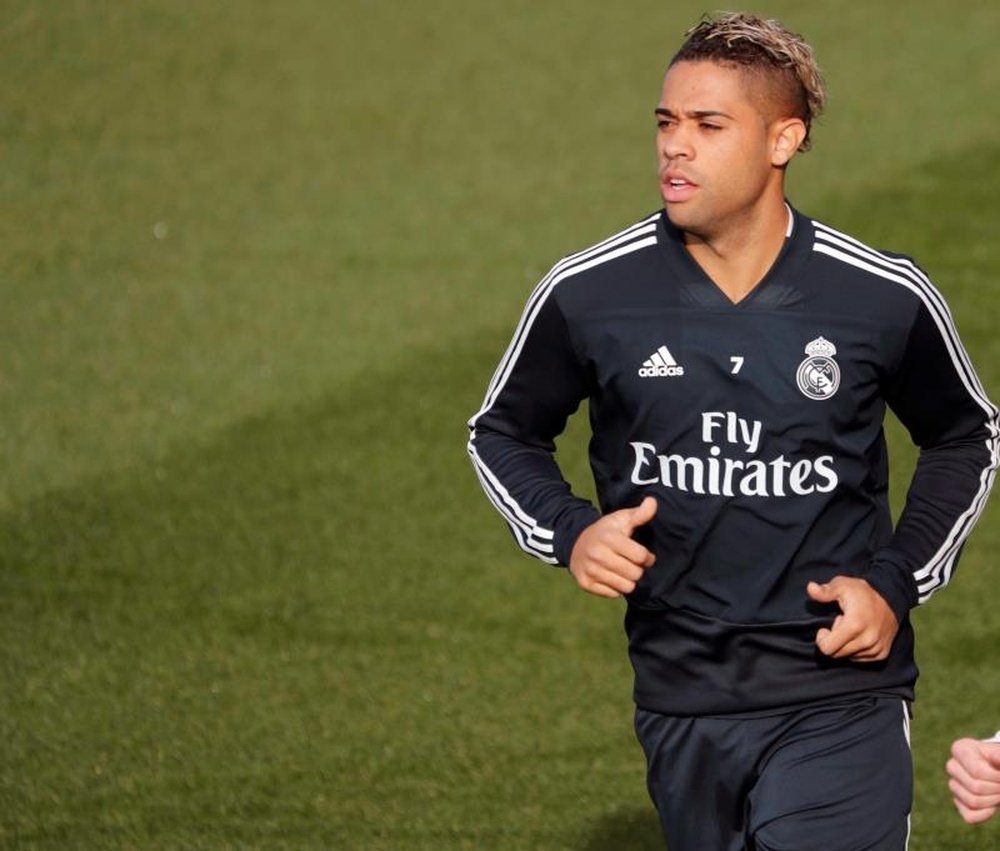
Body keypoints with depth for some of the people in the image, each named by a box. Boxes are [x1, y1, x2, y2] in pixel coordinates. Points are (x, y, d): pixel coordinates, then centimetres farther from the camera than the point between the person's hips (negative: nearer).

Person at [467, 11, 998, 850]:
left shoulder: (886, 297, -5)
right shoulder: (587, 293, -4)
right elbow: (502, 432, 13)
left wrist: (897, 583, 1)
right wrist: (567, 531, -6)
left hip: (839, 697, -2)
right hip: (681, 708, 2)